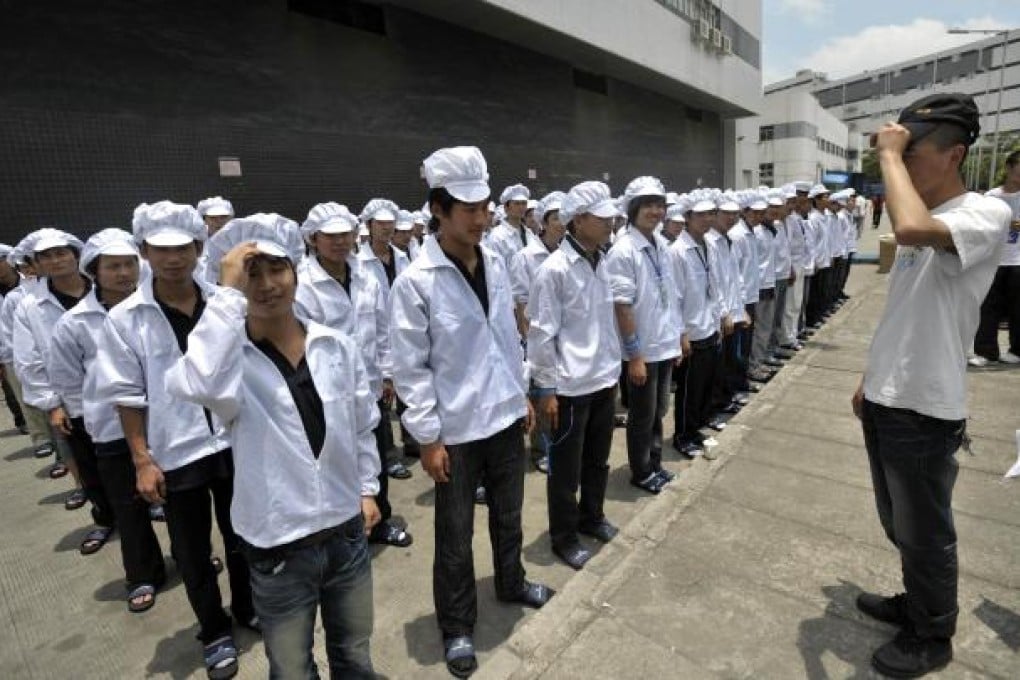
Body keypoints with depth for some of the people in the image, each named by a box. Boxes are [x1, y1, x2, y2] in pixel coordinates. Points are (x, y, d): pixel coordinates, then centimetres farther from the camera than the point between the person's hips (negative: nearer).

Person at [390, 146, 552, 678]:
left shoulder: (495, 264, 1)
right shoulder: (414, 282, -16)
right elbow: (409, 368, -14)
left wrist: (524, 395, 12)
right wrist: (428, 438, -12)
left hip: (506, 417, 5)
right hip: (455, 430, -5)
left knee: (508, 514, 24)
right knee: (455, 538, 13)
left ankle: (511, 584, 51)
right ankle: (457, 628, 37)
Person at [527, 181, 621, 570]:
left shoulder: (601, 262, 6)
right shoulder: (555, 270, -17)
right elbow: (541, 334, -15)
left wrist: (614, 370, 15)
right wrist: (546, 389, -13)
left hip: (604, 380, 7)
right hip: (571, 386, -7)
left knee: (597, 459, 21)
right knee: (565, 467, 10)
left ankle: (591, 517, 43)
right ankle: (563, 537, 29)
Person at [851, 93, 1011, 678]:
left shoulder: (986, 214, -16)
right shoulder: (922, 223, 11)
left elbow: (912, 230, -41)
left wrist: (890, 155, -25)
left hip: (925, 411, -8)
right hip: (885, 402, 8)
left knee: (925, 533, 12)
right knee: (899, 524, 24)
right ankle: (914, 604, 46)